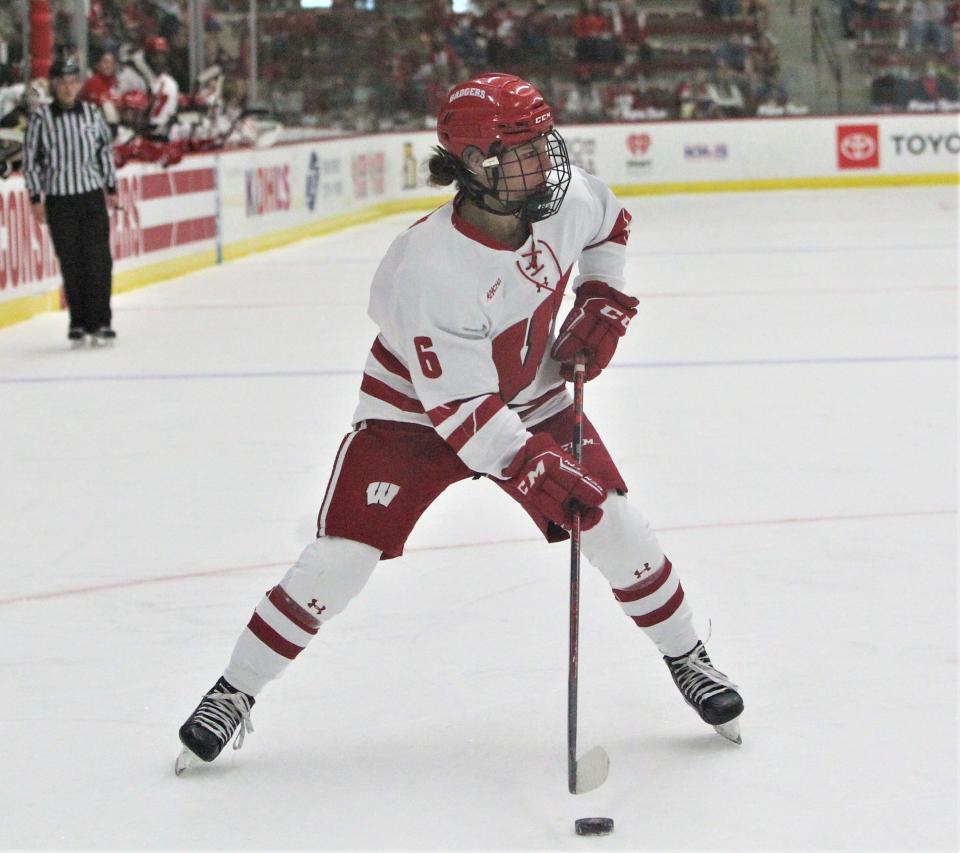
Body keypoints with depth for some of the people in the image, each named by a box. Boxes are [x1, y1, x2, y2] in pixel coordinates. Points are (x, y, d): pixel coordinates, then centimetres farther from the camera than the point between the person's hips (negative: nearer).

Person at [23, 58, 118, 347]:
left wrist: (111, 187, 15)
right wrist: (36, 198, -1)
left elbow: (106, 150, 14)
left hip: (92, 196, 1)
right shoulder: (40, 118, -4)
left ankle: (100, 323, 3)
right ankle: (78, 323, 11)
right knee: (70, 263, 2)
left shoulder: (92, 114, 3)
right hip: (59, 201, -1)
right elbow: (30, 158, 1)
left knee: (98, 260, -3)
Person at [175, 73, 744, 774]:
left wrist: (603, 301, -2)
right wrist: (537, 470, -36)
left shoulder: (568, 201, -19)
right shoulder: (426, 266, -36)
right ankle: (235, 693, 6)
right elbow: (459, 406, -32)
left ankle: (688, 658, 21)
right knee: (340, 558, -12)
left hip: (531, 397, 5)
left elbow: (610, 224, 10)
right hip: (415, 413, -5)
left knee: (614, 525, -4)